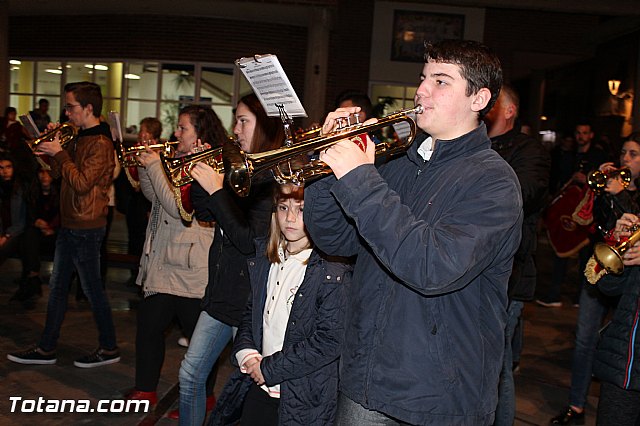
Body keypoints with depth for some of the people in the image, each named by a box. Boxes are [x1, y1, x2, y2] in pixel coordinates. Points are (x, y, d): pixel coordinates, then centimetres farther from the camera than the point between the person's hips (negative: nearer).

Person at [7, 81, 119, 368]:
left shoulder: (100, 143, -17)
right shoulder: (79, 138, 13)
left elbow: (81, 183, -25)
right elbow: (57, 173, 15)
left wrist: (59, 153, -18)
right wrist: (53, 144, 2)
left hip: (86, 228, -10)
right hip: (69, 224, 10)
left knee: (93, 290, 1)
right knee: (57, 287, 14)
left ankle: (109, 349, 16)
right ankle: (46, 349, 25)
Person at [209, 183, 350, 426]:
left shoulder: (333, 271, -16)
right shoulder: (264, 260, 6)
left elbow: (329, 341, -20)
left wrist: (268, 369, -15)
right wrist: (246, 353, -5)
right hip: (259, 389, 6)